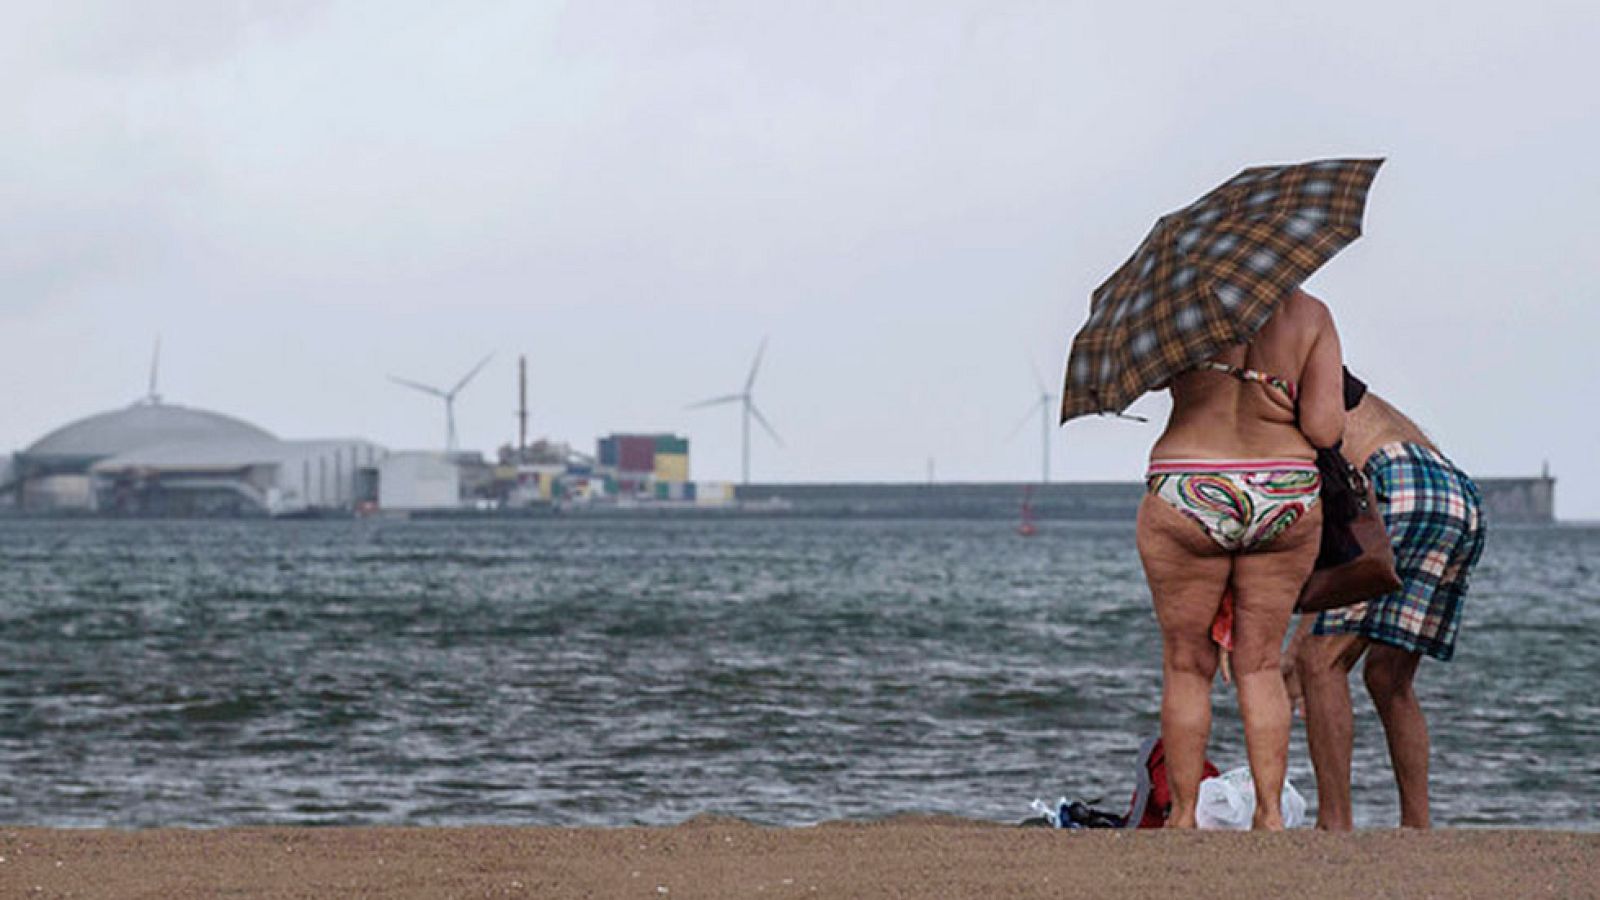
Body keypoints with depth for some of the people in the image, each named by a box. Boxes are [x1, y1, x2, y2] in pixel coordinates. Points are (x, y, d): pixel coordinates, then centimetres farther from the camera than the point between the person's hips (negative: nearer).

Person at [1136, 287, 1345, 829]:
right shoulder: (1310, 316, 0)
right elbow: (1326, 430, -4)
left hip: (1187, 497, -2)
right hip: (1285, 499, 2)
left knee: (1186, 667, 9)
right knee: (1260, 667, 12)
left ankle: (1183, 815, 9)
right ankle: (1270, 814, 8)